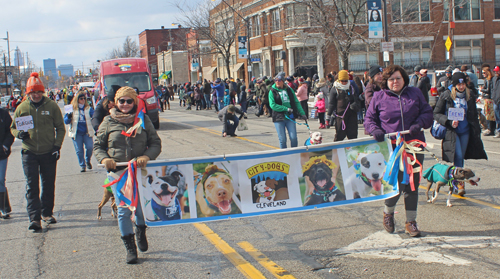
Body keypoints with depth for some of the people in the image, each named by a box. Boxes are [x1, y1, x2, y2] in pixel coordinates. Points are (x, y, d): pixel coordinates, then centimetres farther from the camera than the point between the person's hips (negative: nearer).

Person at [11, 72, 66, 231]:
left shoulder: (51, 106, 0)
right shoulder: (22, 108, 2)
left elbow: (60, 128, 6)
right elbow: (13, 127, 12)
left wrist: (57, 146, -4)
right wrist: (19, 133, -11)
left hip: (49, 153, 1)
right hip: (29, 152, 0)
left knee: (49, 185, 11)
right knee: (31, 186, -6)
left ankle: (47, 213, 26)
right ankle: (34, 218, -5)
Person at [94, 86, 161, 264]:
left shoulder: (143, 120, 5)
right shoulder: (108, 121, 5)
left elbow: (156, 143, 5)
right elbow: (98, 146, 9)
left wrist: (146, 156, -15)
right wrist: (104, 158, -12)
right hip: (117, 172, 0)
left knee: (141, 207, 4)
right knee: (123, 210, -2)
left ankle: (140, 231, 39)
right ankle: (130, 247, 12)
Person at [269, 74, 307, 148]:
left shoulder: (289, 90, 11)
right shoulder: (272, 91, 2)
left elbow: (296, 102, 15)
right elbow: (272, 105, -9)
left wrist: (302, 113, 7)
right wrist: (286, 109, -14)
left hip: (290, 117, 2)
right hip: (279, 118, -2)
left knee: (293, 138, -5)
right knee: (282, 139, -2)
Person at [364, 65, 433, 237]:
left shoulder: (415, 94, 12)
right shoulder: (379, 97, 7)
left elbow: (427, 113, 13)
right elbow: (369, 119, 10)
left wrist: (418, 124, -7)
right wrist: (375, 130, -11)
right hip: (392, 148, -3)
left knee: (412, 185, 6)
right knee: (397, 185, -9)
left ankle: (410, 222, 19)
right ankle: (388, 213, 22)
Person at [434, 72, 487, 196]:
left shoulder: (469, 96, 6)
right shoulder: (446, 96, -6)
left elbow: (474, 116, 16)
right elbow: (436, 113, -4)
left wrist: (477, 130, 13)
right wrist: (449, 122, -17)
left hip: (465, 131, 4)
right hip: (452, 131, -4)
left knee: (461, 157, 7)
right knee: (458, 156, -15)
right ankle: (460, 183, -8)